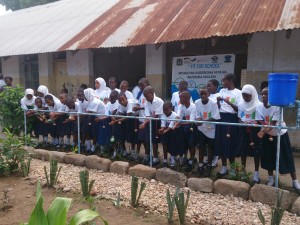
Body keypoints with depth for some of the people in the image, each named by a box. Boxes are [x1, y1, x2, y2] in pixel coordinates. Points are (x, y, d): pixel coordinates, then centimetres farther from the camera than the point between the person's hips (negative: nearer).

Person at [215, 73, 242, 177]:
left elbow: (239, 109, -10)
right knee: (221, 143, 7)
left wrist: (229, 103, -21)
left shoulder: (238, 93, -4)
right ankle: (224, 167, 19)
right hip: (221, 117, 5)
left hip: (231, 119, -5)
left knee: (231, 144, -1)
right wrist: (218, 101, -7)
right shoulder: (222, 91, 11)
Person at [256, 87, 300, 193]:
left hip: (280, 134, -4)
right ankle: (271, 179, 26)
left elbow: (273, 123, -31)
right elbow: (260, 122, -15)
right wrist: (261, 132, -35)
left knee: (287, 158, 2)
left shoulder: (277, 107, -27)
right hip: (268, 135, 4)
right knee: (268, 157, 8)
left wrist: (263, 132, -46)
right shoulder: (259, 106, -14)